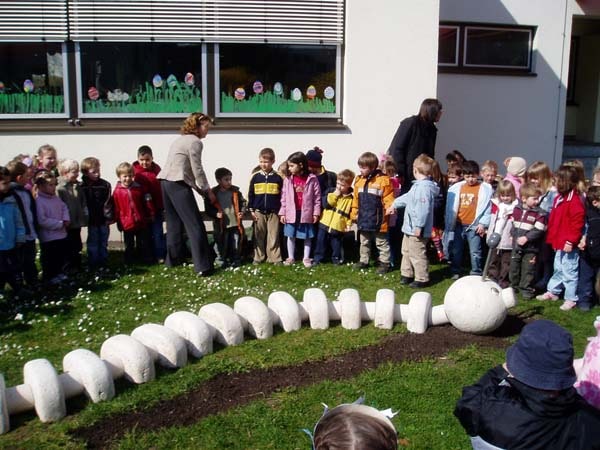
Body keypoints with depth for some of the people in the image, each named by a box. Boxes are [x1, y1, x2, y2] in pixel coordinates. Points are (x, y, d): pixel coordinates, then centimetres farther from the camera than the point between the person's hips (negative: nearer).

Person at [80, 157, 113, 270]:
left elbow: (108, 202, -3)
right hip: (92, 221, -2)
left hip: (103, 219, 2)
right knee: (93, 243, 7)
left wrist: (109, 217, -7)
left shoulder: (105, 184, -2)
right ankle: (93, 264, 16)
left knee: (103, 243, 12)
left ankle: (103, 263, 23)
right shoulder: (82, 187, -6)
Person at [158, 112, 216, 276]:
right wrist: (208, 191, 4)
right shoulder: (194, 141, -6)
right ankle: (202, 266, -11)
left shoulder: (181, 139, 23)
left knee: (174, 222, 19)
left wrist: (200, 189, 18)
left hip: (166, 182, 10)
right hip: (178, 185, -10)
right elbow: (197, 171, -8)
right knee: (195, 225, -8)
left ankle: (173, 259, 28)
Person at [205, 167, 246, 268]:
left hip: (235, 224, 2)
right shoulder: (213, 193, -5)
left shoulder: (235, 191, 2)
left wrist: (242, 212, -4)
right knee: (222, 244, 7)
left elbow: (242, 202, 13)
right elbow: (208, 209, 0)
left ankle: (236, 260, 25)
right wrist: (216, 214, -17)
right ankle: (223, 260, 23)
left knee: (236, 243, 9)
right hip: (221, 225, -2)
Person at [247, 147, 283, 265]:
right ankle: (258, 257, 17)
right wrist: (251, 210, 3)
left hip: (273, 212, -1)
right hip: (258, 212, 1)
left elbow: (282, 196, 4)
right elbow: (250, 194, 6)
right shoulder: (255, 177, 2)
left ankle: (274, 258, 9)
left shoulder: (278, 177, 0)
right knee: (258, 236, 8)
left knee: (273, 236, 2)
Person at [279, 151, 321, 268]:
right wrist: (282, 212, 2)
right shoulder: (288, 179, 0)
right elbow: (284, 197, 4)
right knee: (291, 235, 10)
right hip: (291, 213, 2)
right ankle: (290, 257, 23)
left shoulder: (312, 179, -7)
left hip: (306, 213, -2)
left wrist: (316, 212, -5)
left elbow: (317, 197, -3)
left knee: (307, 236, 9)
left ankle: (306, 258, 21)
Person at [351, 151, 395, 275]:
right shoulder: (359, 180, 5)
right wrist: (354, 214, 9)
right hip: (363, 219, 6)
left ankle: (384, 263, 18)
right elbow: (356, 199, 10)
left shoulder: (383, 180, -14)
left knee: (381, 243, 8)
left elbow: (388, 199, -13)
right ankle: (363, 260, 33)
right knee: (364, 242, 20)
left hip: (377, 220, -6)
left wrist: (389, 210, -21)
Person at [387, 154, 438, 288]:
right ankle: (406, 274, 34)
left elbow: (423, 209, -28)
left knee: (417, 254, -1)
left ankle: (421, 279, 10)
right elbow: (408, 197, 28)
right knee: (406, 251, 21)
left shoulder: (424, 187, -23)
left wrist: (418, 226, -27)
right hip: (410, 228, 11)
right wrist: (395, 204, 39)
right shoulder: (418, 185, 12)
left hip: (417, 230, -11)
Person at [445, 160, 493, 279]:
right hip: (458, 225, 3)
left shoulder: (485, 188, -3)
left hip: (474, 226, -3)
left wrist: (483, 223, -8)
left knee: (475, 252, -1)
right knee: (455, 250, 11)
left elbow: (487, 207, -3)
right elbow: (450, 207, 8)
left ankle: (476, 275, 9)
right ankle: (455, 272, 24)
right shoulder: (456, 188, 5)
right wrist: (449, 224, 5)